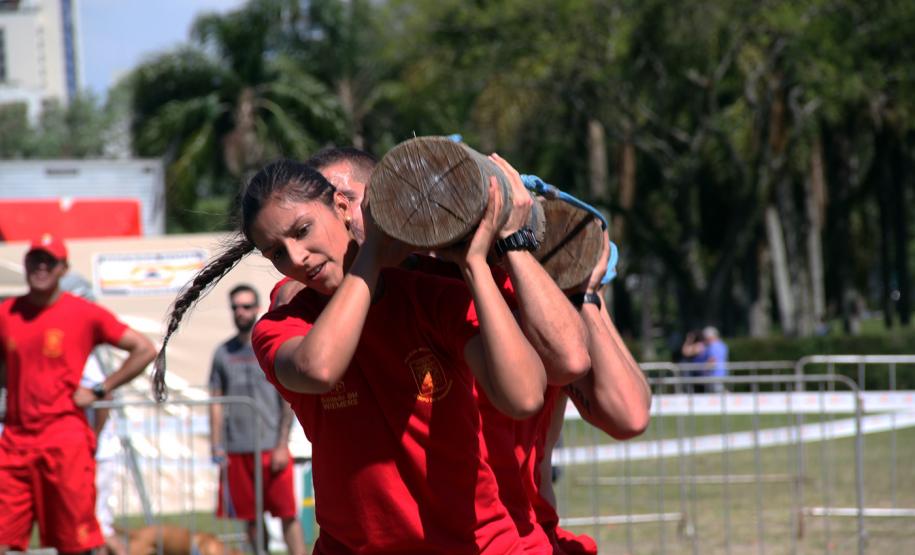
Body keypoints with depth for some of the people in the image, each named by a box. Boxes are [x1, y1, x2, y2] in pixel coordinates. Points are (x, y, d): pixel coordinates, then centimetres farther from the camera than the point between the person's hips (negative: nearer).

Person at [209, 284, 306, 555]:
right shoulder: (223, 353, 10)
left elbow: (289, 401, -1)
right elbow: (217, 403, 12)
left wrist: (282, 445, -8)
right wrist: (217, 446, 3)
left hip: (271, 448, -3)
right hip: (237, 451, 3)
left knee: (287, 514, -7)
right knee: (252, 518, 6)